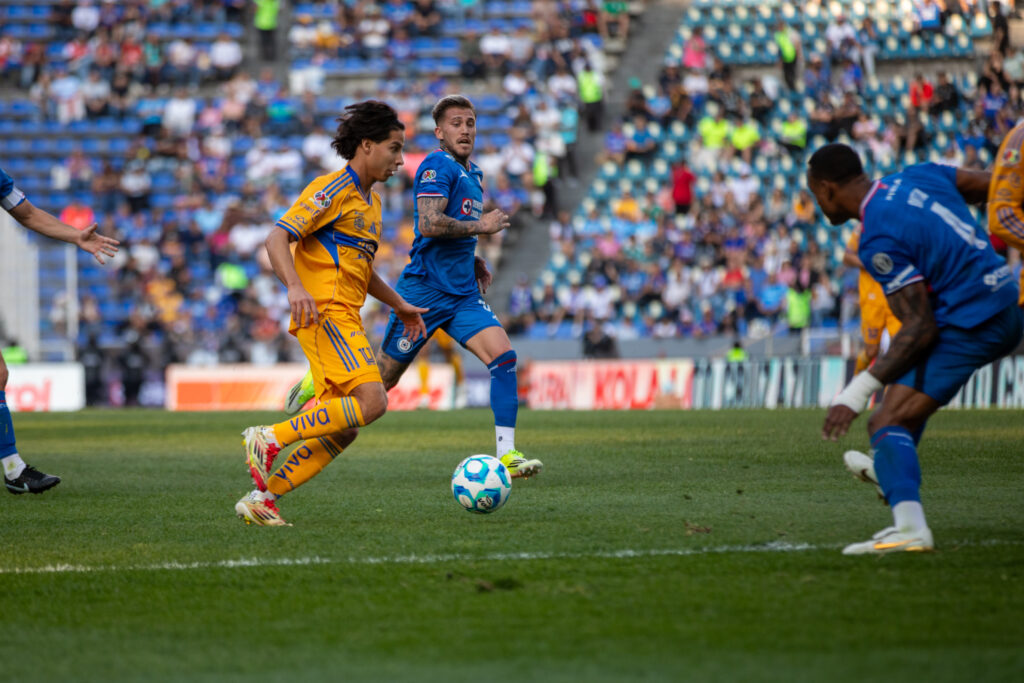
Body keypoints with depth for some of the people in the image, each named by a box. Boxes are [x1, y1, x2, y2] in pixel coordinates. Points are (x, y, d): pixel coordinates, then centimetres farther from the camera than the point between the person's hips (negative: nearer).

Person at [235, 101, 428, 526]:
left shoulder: (370, 201, 23)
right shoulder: (334, 189, -7)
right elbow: (277, 238, -15)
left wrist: (399, 305, 34)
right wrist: (296, 287, -30)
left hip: (344, 319, 9)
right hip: (325, 313, -9)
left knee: (343, 431, 2)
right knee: (371, 400, -24)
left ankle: (261, 499, 4)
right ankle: (269, 439, -18)